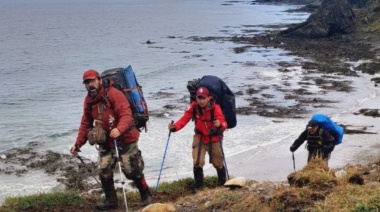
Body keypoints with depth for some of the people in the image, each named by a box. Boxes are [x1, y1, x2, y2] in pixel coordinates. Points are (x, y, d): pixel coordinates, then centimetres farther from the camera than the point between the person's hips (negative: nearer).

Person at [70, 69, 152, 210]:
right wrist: (78, 144, 7)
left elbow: (126, 115, -28)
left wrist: (119, 129, -48)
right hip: (105, 142, 6)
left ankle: (146, 195, 20)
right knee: (104, 172, 3)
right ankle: (111, 200, 19)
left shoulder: (114, 94, -19)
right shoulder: (88, 100, 4)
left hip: (125, 140, -6)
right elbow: (85, 124, 12)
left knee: (132, 171, -1)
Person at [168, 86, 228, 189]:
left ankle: (222, 180, 40)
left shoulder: (215, 108, -25)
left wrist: (220, 125, -56)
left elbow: (224, 124, -31)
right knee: (197, 161, -7)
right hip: (200, 137, 2)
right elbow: (185, 118, -18)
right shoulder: (194, 107, -17)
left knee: (217, 162, 12)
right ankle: (198, 183, 13)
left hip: (214, 138, -2)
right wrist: (175, 126, -36)